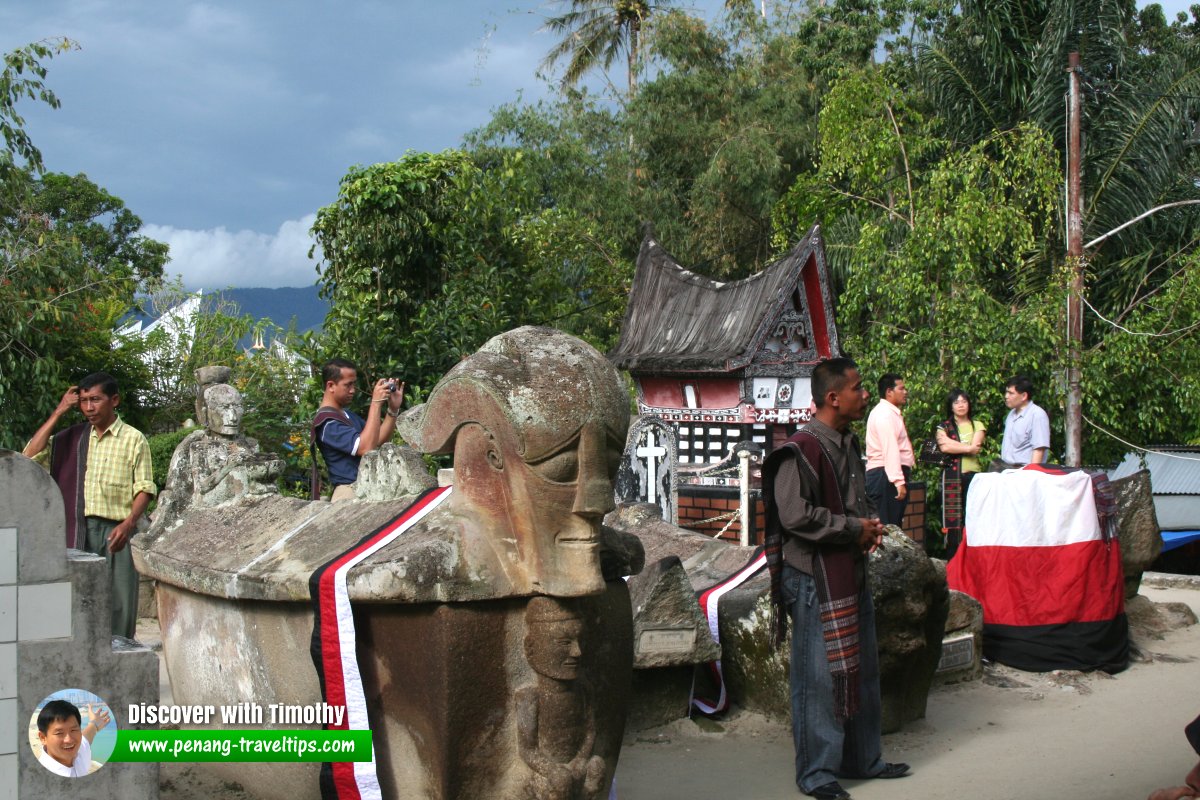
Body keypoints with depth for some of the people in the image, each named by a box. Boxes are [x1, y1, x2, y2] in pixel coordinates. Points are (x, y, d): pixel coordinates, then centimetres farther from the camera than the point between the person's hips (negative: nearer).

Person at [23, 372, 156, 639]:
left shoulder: (133, 439, 2)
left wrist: (128, 524, -18)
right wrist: (59, 412, 4)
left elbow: (144, 488, -2)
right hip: (80, 530, 3)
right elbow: (31, 454, 3)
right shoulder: (73, 438, 14)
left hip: (117, 531, -3)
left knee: (119, 604, -3)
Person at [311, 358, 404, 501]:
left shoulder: (347, 414, 21)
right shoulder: (327, 422, -11)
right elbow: (366, 447, -22)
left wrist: (393, 409, 2)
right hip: (351, 492, -9)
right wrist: (376, 403, -21)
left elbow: (379, 439, 17)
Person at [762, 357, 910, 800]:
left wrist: (871, 523, 5)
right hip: (815, 580, -9)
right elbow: (795, 515, -25)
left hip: (852, 574, 9)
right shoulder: (800, 452, -17)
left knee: (861, 671, 17)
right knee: (820, 677, -2)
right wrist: (854, 528, -16)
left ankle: (862, 759, 30)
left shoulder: (849, 446, 12)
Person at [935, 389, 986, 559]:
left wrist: (951, 442, -5)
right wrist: (968, 448, -5)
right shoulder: (944, 427, 12)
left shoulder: (977, 426, 14)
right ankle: (952, 560, 0)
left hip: (973, 474, 1)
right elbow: (944, 448, -8)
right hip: (952, 476, -1)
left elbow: (976, 447, -3)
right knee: (952, 518, -4)